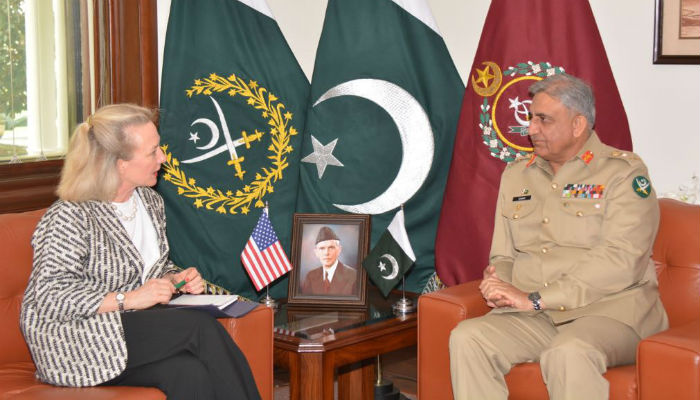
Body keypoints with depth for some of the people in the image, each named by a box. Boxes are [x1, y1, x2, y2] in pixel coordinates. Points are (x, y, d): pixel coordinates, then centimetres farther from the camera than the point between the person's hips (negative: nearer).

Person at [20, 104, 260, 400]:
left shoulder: (150, 201, 13)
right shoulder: (69, 217, -13)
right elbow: (49, 298, -18)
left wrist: (175, 279, 5)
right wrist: (127, 299, -22)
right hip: (78, 343, -7)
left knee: (189, 372, -27)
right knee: (200, 328, -25)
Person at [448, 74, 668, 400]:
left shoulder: (624, 172, -2)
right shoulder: (516, 175, 18)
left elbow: (620, 260, -14)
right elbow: (503, 255, 22)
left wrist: (535, 299, -18)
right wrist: (496, 281, -4)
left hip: (608, 311, -5)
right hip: (534, 315, 5)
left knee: (569, 352, -37)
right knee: (466, 337, -23)